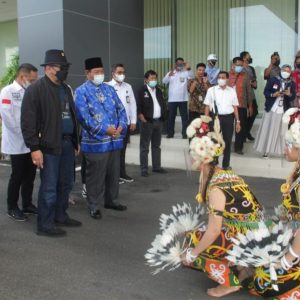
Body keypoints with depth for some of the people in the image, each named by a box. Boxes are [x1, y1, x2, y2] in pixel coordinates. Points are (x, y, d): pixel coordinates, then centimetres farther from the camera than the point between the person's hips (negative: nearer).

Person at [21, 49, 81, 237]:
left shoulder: (66, 89, 15)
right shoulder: (36, 89, -9)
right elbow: (28, 121, -14)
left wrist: (76, 141, 18)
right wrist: (34, 148, -18)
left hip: (67, 143, 8)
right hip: (49, 145, -8)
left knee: (66, 183, 15)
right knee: (49, 187, -1)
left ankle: (61, 216, 31)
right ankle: (45, 224, 12)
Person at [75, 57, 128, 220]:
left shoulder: (109, 89, 14)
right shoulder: (81, 91, -5)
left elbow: (121, 109, 11)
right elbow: (84, 116, -15)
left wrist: (121, 126, -8)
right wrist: (104, 130, -19)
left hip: (115, 140, 6)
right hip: (95, 142, -6)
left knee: (114, 173, 15)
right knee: (95, 176, 3)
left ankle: (111, 200, 31)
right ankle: (94, 206, 16)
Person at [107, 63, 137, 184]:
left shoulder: (128, 86, 12)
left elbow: (132, 104, 12)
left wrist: (133, 121, 6)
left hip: (126, 123, 5)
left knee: (122, 149, 13)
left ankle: (122, 173, 23)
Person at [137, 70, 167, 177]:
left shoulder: (159, 91, 14)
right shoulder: (142, 91, -6)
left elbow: (163, 104, 17)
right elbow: (138, 107, -10)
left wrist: (162, 116, 6)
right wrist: (142, 118, -17)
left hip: (158, 121, 6)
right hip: (147, 122, -6)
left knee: (156, 146, 13)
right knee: (144, 147, -1)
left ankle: (156, 166, 21)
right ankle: (144, 169, 3)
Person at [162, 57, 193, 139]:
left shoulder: (185, 73, 3)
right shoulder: (170, 72, 7)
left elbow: (191, 76, -18)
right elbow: (164, 81, -7)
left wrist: (188, 69, -37)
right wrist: (169, 75, -28)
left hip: (183, 99, -1)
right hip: (172, 99, 2)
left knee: (184, 116, 0)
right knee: (171, 116, 7)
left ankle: (185, 133, 4)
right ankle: (170, 133, 16)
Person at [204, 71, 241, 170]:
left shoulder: (232, 91, 8)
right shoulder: (211, 90, 1)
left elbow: (235, 107, 10)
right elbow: (207, 106, 1)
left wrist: (238, 121, 6)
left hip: (228, 118, 2)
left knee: (228, 142, 6)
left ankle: (226, 164, 18)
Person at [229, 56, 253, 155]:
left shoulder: (245, 76, 3)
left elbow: (249, 91, 6)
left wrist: (250, 106, 5)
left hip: (242, 106, 1)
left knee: (241, 127, 3)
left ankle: (238, 147, 13)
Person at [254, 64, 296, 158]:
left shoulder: (292, 83, 6)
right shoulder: (272, 80, -1)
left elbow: (293, 97, 2)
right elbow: (266, 92, -4)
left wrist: (289, 94, -20)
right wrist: (274, 94, -22)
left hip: (284, 111, 2)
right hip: (271, 109, -1)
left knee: (282, 131, 3)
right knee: (268, 130, 2)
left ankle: (284, 150, 10)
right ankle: (265, 150, 10)